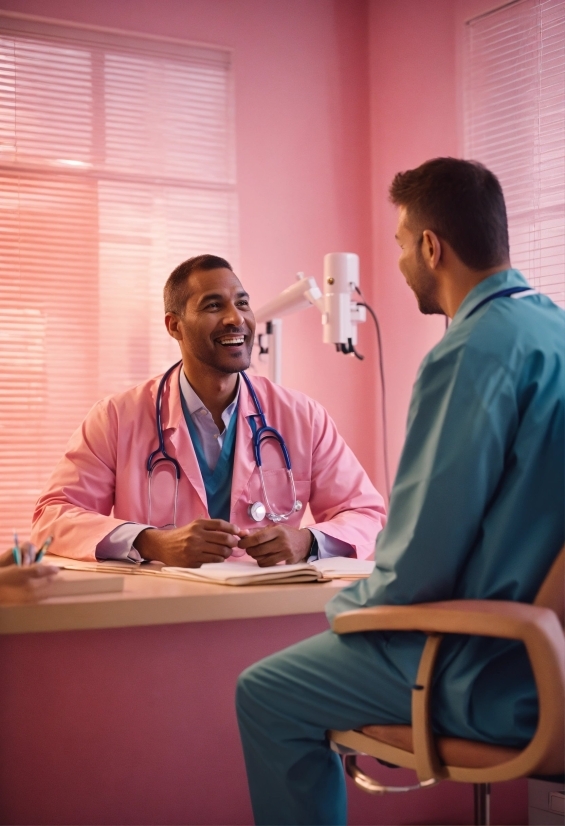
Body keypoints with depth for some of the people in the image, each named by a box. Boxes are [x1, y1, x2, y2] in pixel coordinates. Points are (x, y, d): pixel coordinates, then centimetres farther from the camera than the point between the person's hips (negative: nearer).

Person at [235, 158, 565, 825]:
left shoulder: (474, 348, -21)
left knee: (266, 695, 1)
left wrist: (348, 604, -1)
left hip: (501, 671, -9)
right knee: (314, 664, 24)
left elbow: (422, 560, -22)